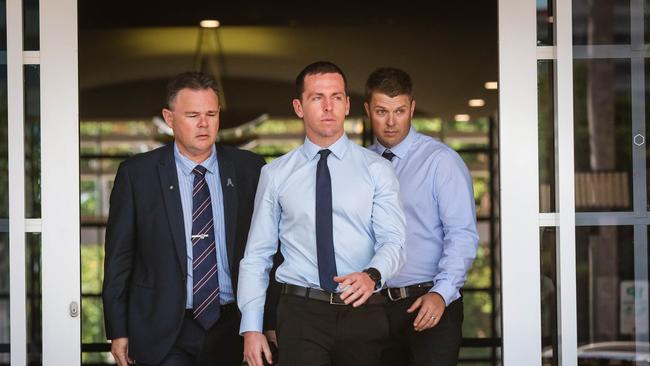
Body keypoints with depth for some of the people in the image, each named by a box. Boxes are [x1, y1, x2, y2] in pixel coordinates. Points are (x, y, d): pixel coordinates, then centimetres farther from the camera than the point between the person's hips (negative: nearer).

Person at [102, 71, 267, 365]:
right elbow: (118, 257, 2)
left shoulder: (248, 169, 3)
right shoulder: (137, 173, -1)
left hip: (230, 329, 2)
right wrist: (118, 332, -1)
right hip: (163, 331, -2)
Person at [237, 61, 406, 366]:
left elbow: (392, 240, -5)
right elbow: (256, 255, 6)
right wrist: (251, 328, -2)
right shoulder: (275, 175, 6)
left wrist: (372, 275, -28)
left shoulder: (376, 170, 4)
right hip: (300, 310, 0)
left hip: (363, 310, 0)